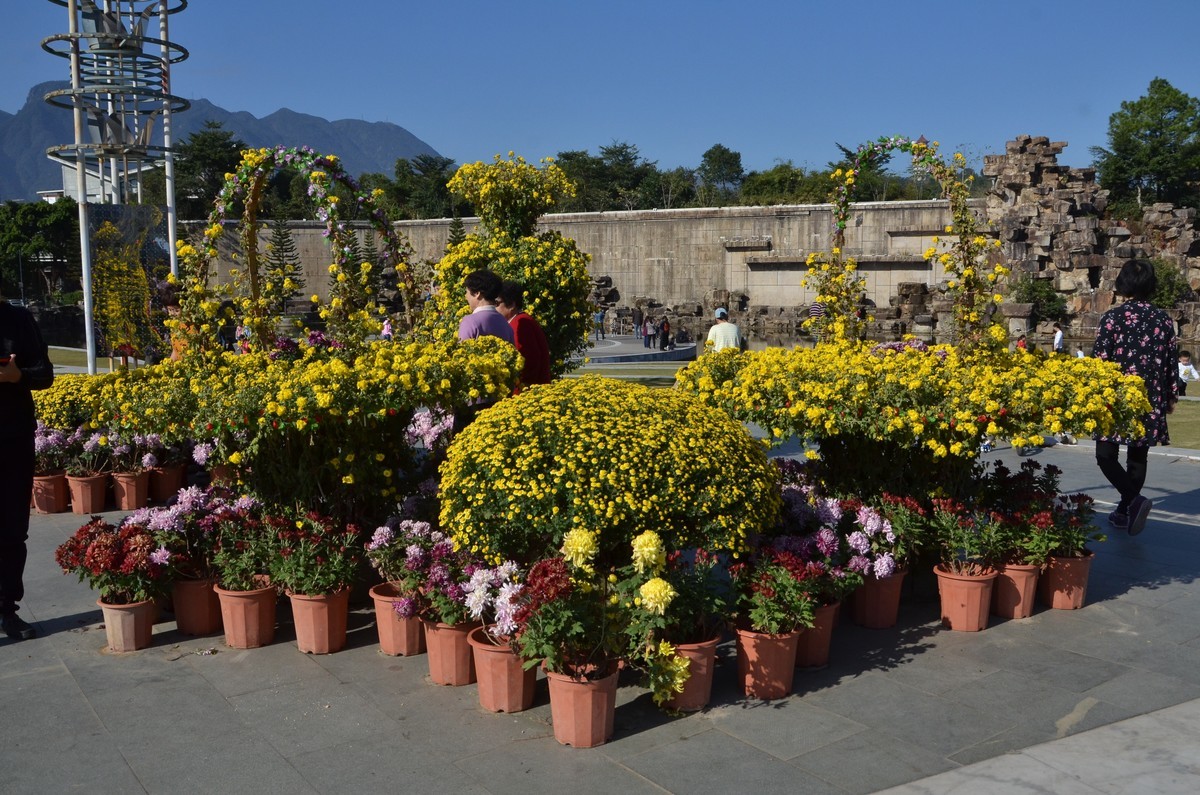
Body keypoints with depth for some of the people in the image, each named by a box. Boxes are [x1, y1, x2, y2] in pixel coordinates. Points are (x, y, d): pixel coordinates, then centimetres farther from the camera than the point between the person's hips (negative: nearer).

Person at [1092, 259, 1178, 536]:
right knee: (1138, 457, 15)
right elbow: (1172, 360, 9)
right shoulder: (1163, 319, 3)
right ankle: (1124, 512, 22)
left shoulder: (1113, 317, -9)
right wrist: (1171, 396, 21)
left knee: (1106, 455, 4)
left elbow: (1099, 359, -10)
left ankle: (1133, 499, -17)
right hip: (1151, 399, 4)